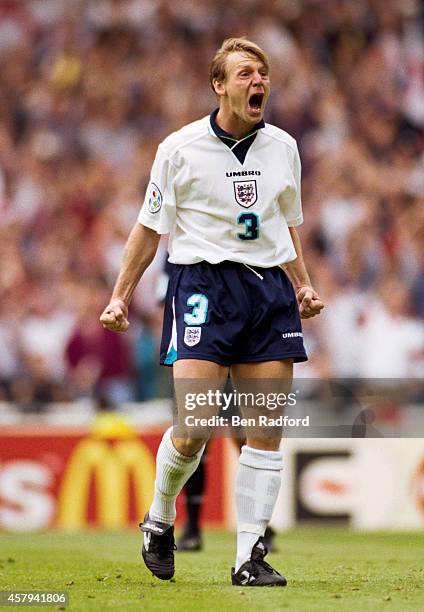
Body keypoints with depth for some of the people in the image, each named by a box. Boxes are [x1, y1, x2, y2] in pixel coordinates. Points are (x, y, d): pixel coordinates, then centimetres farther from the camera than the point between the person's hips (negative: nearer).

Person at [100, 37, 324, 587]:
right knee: (194, 426, -14)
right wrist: (121, 295, 5)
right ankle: (159, 521, 14)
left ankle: (250, 558, 2)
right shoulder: (180, 148, -2)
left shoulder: (283, 147, 10)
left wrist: (302, 285, 17)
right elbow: (151, 227, 6)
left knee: (266, 432, -3)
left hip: (269, 287, 4)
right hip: (203, 282, -4)